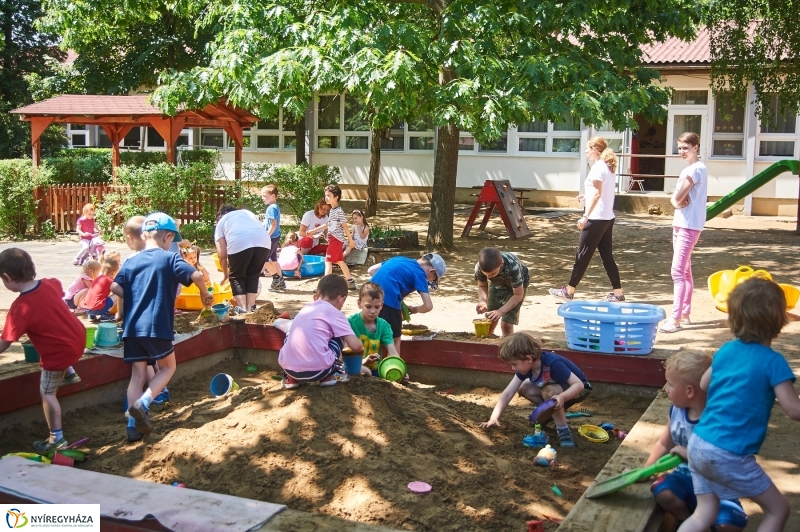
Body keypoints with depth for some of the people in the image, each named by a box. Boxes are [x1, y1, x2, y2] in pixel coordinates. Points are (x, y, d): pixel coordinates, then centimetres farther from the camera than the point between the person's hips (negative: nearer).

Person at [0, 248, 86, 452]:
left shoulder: (20, 308, -25)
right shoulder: (51, 284, -8)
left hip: (59, 352, -7)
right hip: (78, 338, 7)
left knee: (47, 392, 9)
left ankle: (57, 439, 16)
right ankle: (68, 371, 43)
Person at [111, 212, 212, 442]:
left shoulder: (131, 262, 10)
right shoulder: (169, 258, -2)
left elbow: (116, 287, 0)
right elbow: (196, 276, -15)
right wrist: (205, 294, 3)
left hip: (132, 327, 5)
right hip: (157, 326, -4)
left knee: (138, 374, 11)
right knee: (167, 367, 15)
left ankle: (133, 424, 7)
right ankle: (142, 403, -6)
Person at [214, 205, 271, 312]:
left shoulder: (221, 222, 28)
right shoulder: (247, 212, 39)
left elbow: (222, 254, 19)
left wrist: (225, 273, 34)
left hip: (239, 244, -3)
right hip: (263, 241, 3)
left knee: (237, 277, 16)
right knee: (253, 275, 22)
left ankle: (243, 310, 4)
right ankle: (250, 308, 16)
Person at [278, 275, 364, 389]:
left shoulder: (305, 309, 23)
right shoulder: (334, 312, 5)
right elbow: (356, 346, -1)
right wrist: (361, 348, 25)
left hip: (288, 367, 5)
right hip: (316, 370, -5)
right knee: (340, 336, 17)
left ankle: (290, 378, 23)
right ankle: (329, 376, 20)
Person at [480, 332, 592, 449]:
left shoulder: (553, 364, -35)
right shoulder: (525, 367, -14)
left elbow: (579, 384, -36)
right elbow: (507, 393, -14)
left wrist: (562, 397, -55)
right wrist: (494, 418, -22)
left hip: (579, 390, -7)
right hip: (557, 386, 8)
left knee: (549, 391, -34)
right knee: (524, 389, -8)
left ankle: (563, 429, -21)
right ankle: (551, 413, 7)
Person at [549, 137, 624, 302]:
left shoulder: (598, 167, -13)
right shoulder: (609, 167, 14)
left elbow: (597, 194, -20)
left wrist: (585, 216, -22)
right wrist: (587, 197, 17)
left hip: (596, 218, -9)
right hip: (607, 218, 9)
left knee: (583, 254, -2)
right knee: (607, 255, 10)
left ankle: (569, 291, 5)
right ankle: (617, 292, 10)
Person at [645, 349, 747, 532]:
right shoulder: (676, 410, -3)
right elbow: (664, 444, 11)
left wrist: (689, 454, -29)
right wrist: (645, 470, 1)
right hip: (686, 476, 5)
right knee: (663, 493, -27)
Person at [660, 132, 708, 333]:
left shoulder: (697, 169, -14)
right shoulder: (688, 169, 16)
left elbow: (679, 196, -20)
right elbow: (675, 198, 11)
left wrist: (679, 199, 0)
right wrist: (677, 201, -9)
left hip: (689, 226, -10)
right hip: (680, 224, 10)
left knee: (678, 271, -15)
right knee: (685, 271, 14)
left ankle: (675, 318, -17)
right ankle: (685, 314, 21)